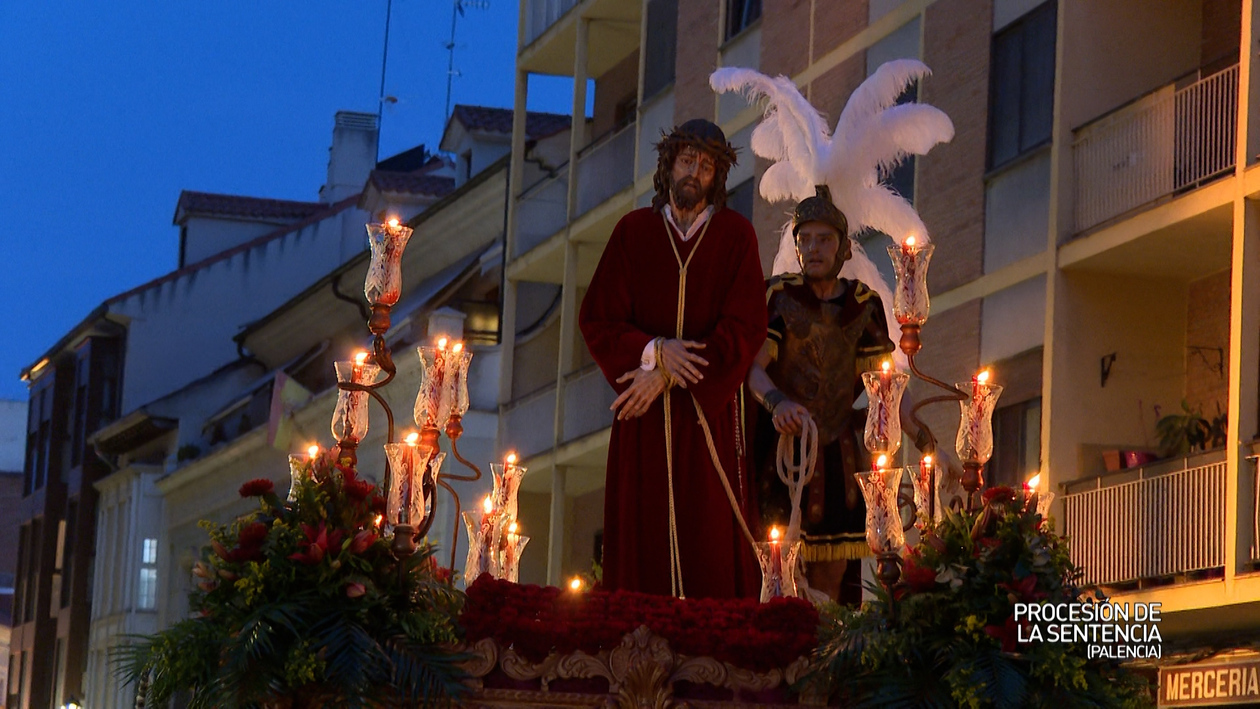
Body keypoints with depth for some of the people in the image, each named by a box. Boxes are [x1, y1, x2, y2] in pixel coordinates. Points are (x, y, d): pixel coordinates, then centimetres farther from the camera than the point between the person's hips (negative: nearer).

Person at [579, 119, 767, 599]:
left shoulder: (735, 235, 5)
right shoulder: (634, 231, 10)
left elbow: (745, 327, -3)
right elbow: (596, 318, 6)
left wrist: (665, 373, -10)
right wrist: (654, 351, -13)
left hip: (710, 410, -1)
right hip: (643, 417, 1)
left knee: (710, 539, -7)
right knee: (640, 536, -4)